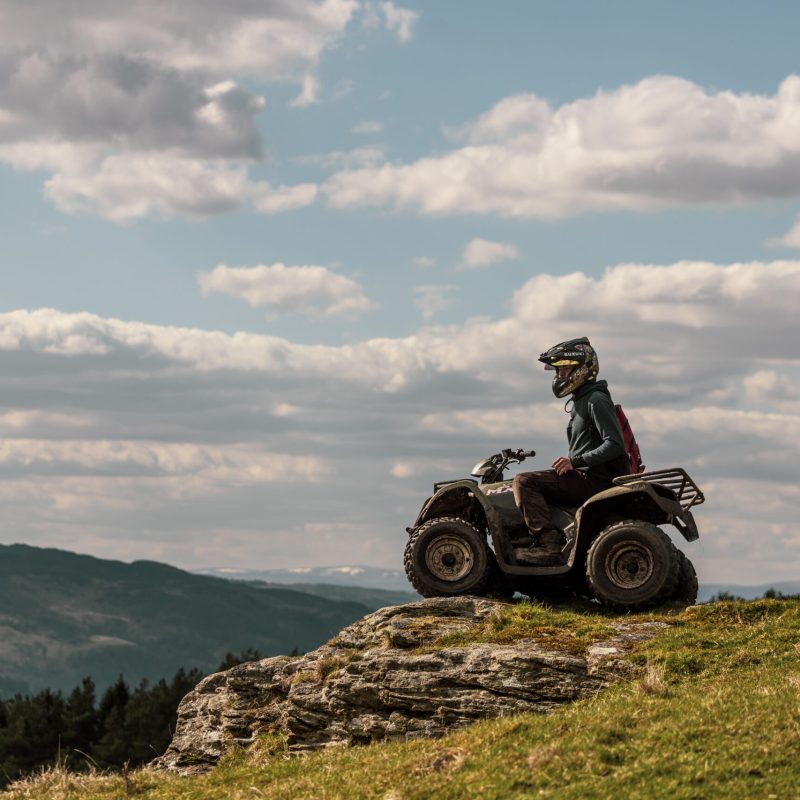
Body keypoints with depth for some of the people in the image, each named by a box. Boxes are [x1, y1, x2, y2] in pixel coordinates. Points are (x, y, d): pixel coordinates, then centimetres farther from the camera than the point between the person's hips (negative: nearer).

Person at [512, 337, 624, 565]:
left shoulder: (597, 400, -8)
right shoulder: (581, 402, 24)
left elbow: (615, 445, -19)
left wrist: (576, 461, -23)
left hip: (593, 480, -11)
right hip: (586, 478, 11)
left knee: (524, 482, -20)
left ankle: (548, 542, -33)